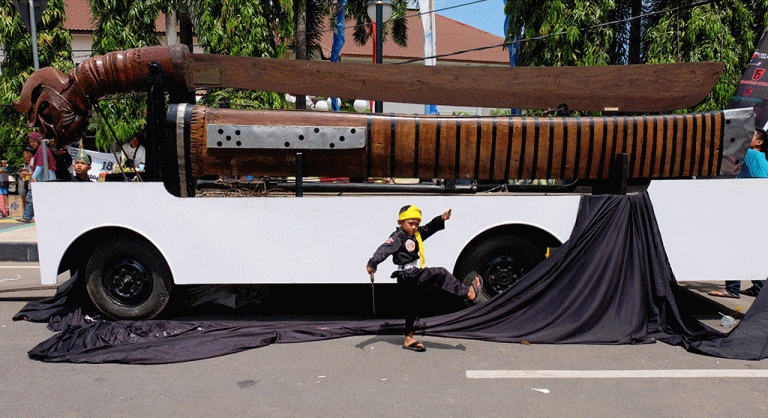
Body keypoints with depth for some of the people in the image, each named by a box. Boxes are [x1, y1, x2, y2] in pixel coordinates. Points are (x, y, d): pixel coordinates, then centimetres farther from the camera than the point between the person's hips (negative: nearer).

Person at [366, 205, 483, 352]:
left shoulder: (417, 234, 19)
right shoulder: (398, 236, -7)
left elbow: (429, 228, 27)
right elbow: (385, 249, -19)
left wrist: (441, 219, 10)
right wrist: (372, 263, -31)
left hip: (414, 277, 10)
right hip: (407, 275, -10)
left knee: (413, 306, 15)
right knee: (440, 274, -17)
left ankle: (409, 339, 23)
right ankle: (469, 293, -15)